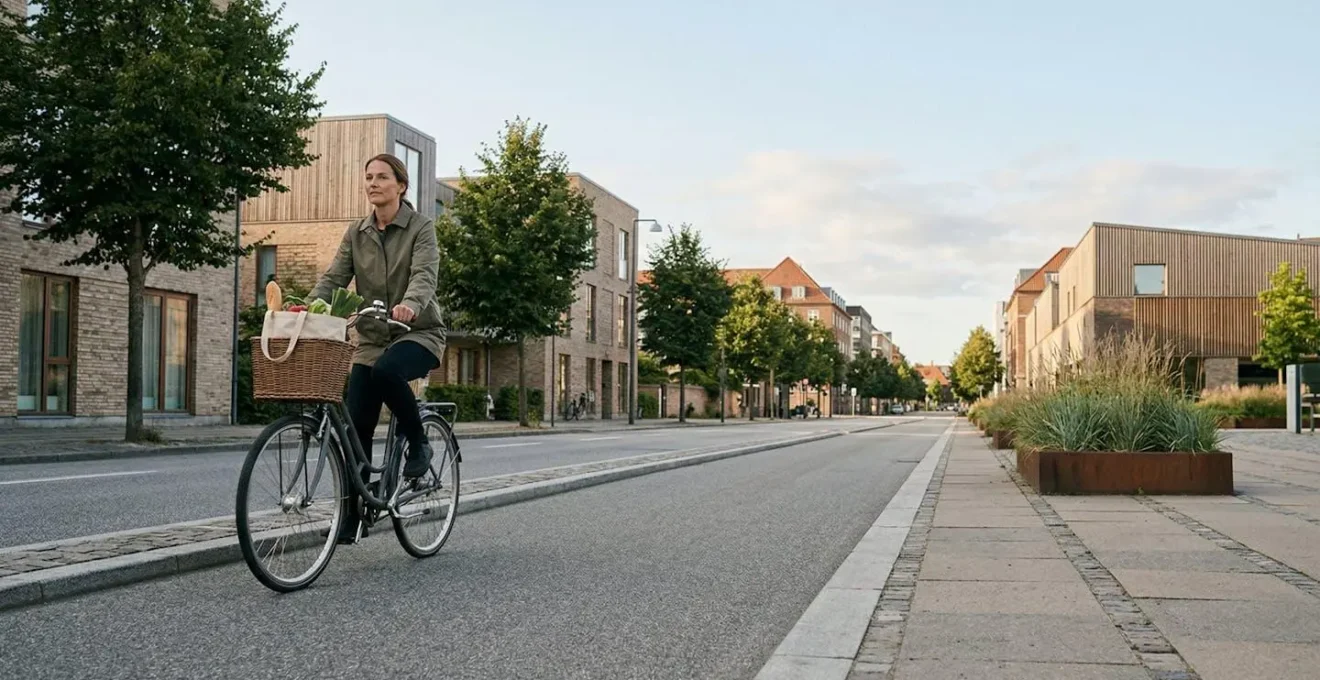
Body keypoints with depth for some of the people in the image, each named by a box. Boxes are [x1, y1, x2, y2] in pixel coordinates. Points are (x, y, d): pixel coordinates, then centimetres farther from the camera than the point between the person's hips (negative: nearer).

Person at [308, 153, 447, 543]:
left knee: (386, 370, -37)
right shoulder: (356, 233, 8)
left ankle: (417, 442, -12)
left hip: (418, 333, -4)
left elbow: (424, 275, -22)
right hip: (372, 338, 4)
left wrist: (409, 304, -44)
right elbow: (334, 278, -3)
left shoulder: (421, 228, -5)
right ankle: (351, 516, 4)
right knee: (356, 427, -5)